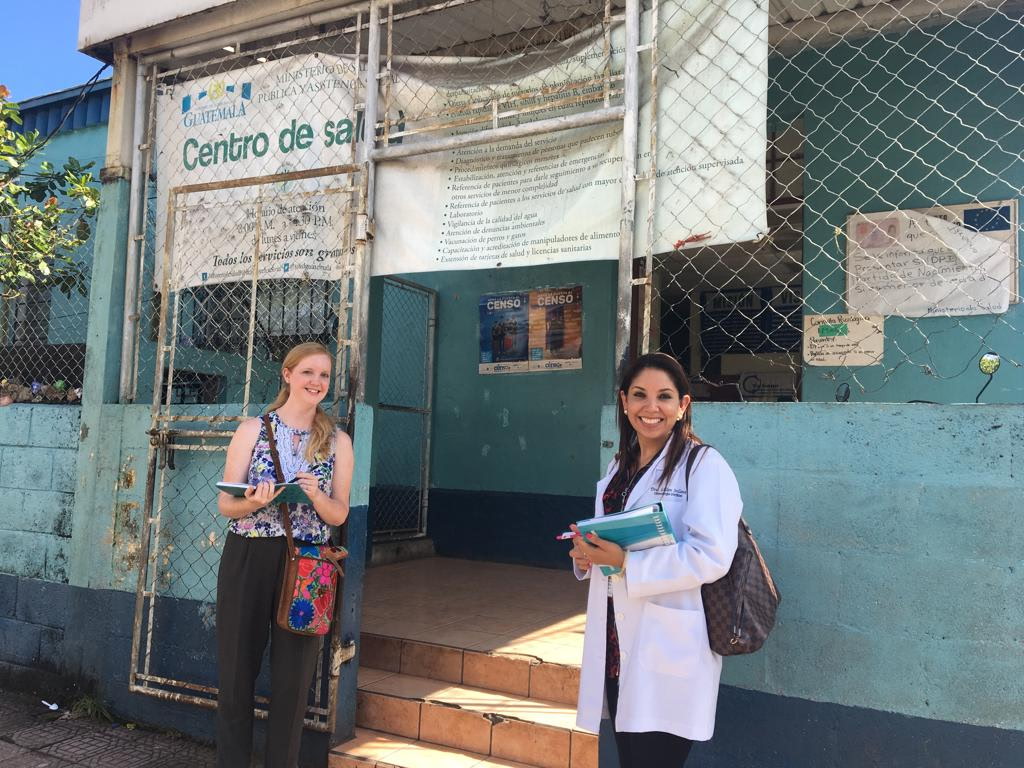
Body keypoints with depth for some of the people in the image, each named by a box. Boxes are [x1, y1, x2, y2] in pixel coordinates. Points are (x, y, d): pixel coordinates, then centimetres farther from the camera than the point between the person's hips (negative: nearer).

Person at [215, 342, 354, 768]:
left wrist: (315, 495, -15)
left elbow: (339, 514, 5)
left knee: (293, 677, 7)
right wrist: (253, 503, -20)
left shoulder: (338, 442, 5)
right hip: (249, 559, 0)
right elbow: (226, 505, 1)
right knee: (237, 669, 8)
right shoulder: (252, 430, 2)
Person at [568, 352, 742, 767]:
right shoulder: (619, 466, 12)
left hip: (669, 650, -7)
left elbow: (712, 557, -21)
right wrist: (585, 553, -3)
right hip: (617, 643, 7)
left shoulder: (705, 465, -11)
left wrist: (625, 562, -23)